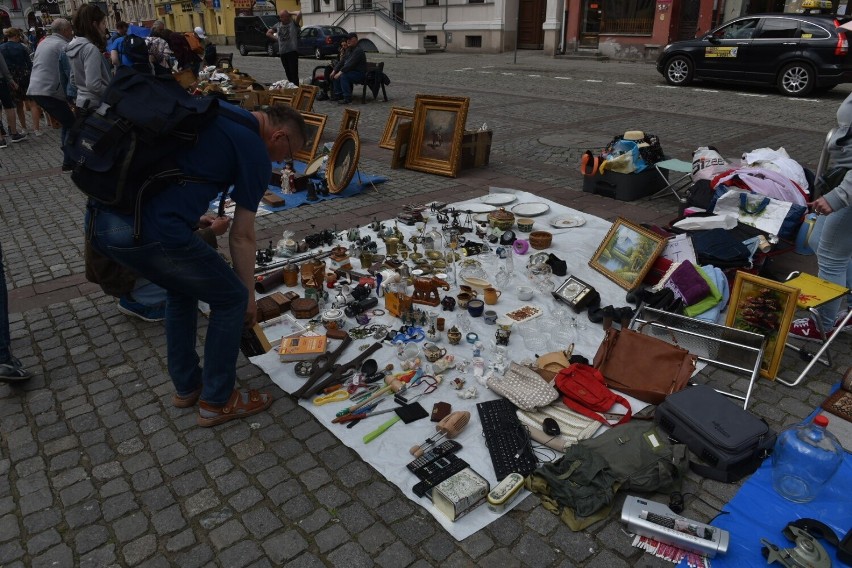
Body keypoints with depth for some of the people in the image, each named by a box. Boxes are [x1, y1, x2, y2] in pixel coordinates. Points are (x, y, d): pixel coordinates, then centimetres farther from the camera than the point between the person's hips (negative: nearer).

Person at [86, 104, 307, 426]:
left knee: (183, 288, 29)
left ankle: (186, 387, 40)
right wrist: (249, 296, 19)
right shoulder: (256, 153, 1)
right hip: (149, 232, -8)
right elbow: (242, 236, 6)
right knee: (231, 299, 12)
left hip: (98, 218, 9)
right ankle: (216, 402, 25)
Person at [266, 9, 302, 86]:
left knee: (294, 73, -14)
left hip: (292, 51, -6)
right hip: (282, 52, 6)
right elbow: (268, 33, 24)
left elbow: (299, 14, -16)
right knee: (288, 73, 10)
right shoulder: (278, 25, 16)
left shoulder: (293, 23, 1)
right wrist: (276, 38, 11)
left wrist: (290, 13, -1)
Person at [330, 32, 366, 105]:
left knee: (343, 76, -32)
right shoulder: (349, 49, 14)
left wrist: (340, 72, -28)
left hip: (360, 74, -10)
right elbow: (343, 61, 16)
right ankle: (338, 94, 13)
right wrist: (334, 71, 6)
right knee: (335, 76, 7)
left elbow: (350, 64, -27)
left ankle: (347, 98, -27)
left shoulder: (358, 50, -19)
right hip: (351, 71, 10)